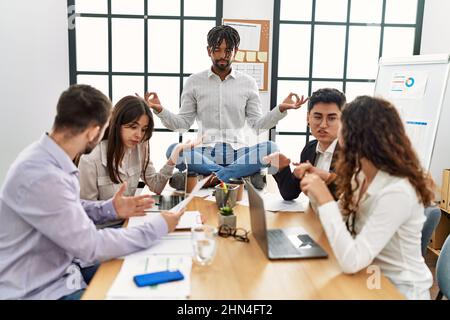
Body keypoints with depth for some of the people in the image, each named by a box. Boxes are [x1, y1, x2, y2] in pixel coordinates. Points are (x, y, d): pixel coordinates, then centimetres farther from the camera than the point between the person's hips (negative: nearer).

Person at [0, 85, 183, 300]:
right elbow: (91, 246, -25)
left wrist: (110, 209, 2)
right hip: (37, 291, -8)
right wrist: (159, 227, -17)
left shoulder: (49, 158, -2)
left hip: (59, 271, 8)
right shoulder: (41, 176, -30)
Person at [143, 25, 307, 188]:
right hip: (205, 152, 0)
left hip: (237, 151, 1)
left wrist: (281, 109, -7)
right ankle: (245, 173, -28)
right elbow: (182, 124, 8)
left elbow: (257, 125, 8)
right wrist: (159, 110, -9)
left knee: (270, 148, -28)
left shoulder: (248, 82, 9)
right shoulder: (194, 82, 8)